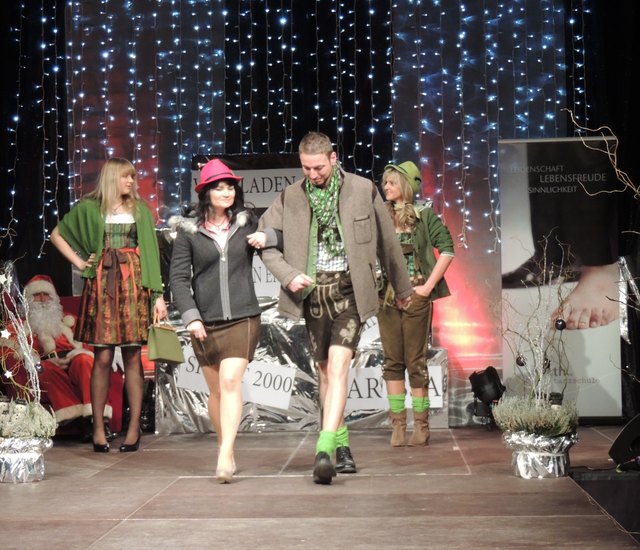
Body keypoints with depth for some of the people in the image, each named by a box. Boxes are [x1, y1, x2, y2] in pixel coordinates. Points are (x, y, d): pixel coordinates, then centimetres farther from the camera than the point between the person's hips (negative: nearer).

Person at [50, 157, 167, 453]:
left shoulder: (140, 210, 13)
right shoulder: (89, 208, 8)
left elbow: (151, 253, 8)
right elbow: (57, 234, 18)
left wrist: (158, 294, 1)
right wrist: (78, 261, 6)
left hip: (134, 285, 1)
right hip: (102, 285, -1)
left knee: (132, 356, -1)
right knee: (102, 357, -3)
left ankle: (134, 427, 2)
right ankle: (98, 428, 3)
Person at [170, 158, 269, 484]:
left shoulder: (247, 223, 7)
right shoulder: (189, 231, 3)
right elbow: (178, 276, 0)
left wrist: (268, 238, -7)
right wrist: (190, 316, -10)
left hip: (242, 318, -1)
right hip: (205, 322, 1)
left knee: (231, 382, -15)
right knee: (216, 390, 9)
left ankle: (225, 457, -19)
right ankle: (224, 446, 27)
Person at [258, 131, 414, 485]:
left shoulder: (363, 190, 0)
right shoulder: (290, 197, 4)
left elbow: (387, 241, 11)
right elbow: (265, 240, 6)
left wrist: (402, 286, 20)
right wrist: (288, 275, -11)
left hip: (350, 288, -3)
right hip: (312, 291, 3)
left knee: (338, 366, -16)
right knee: (325, 370, 10)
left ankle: (325, 449, -23)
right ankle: (341, 445, 23)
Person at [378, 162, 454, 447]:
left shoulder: (424, 215, -1)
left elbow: (447, 250, -6)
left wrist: (428, 286, -9)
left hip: (415, 296, -3)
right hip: (386, 297, 3)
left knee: (416, 362, 0)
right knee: (392, 362, 3)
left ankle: (421, 426, 8)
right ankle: (398, 426, 7)